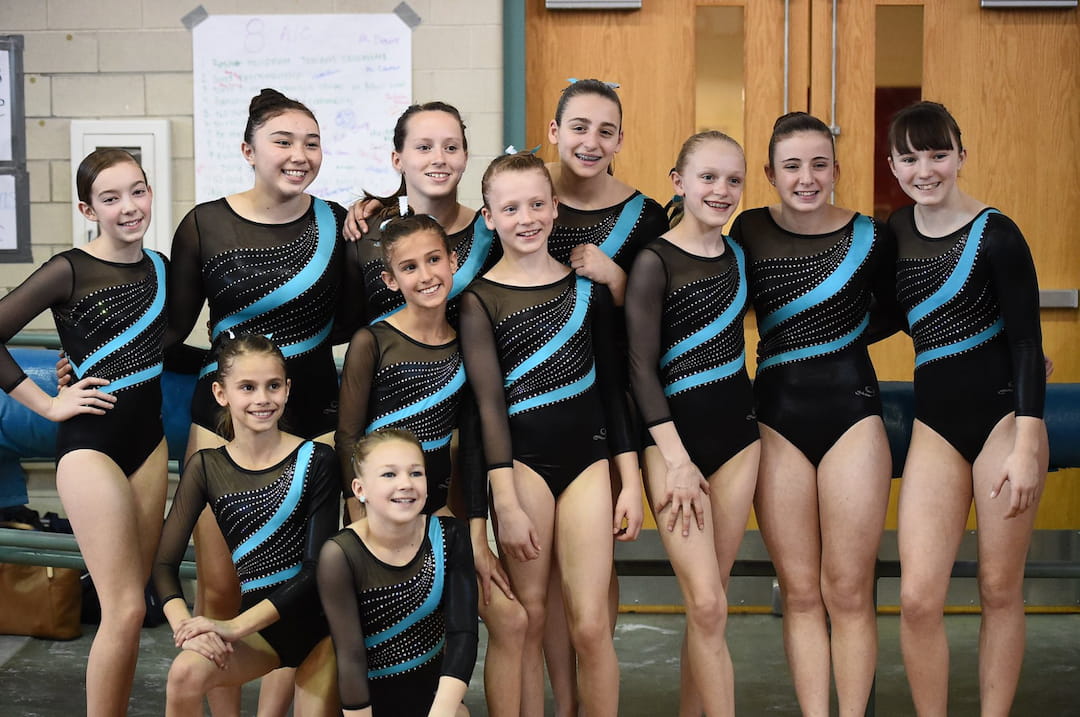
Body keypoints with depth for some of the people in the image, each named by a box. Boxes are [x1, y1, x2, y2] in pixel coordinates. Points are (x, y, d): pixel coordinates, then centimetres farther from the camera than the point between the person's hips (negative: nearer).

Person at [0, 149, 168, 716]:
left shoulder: (158, 267, 8)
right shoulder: (70, 271, -10)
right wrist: (48, 404, -11)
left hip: (148, 440, 6)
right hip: (91, 443, -6)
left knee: (130, 604, 9)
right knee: (125, 610, -10)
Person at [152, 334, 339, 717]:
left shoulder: (316, 459, -7)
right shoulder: (206, 467, 0)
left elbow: (319, 565, -12)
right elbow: (165, 562, -4)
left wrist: (237, 626, -21)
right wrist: (185, 625, -25)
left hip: (317, 624, -1)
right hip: (257, 629, 1)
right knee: (186, 673, -28)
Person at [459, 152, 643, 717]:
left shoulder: (588, 287, 7)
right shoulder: (480, 299, -2)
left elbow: (611, 386, 10)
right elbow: (489, 403, -7)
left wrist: (632, 480, 7)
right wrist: (506, 504, -12)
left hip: (586, 459, 2)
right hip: (519, 460, -2)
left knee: (590, 625, -1)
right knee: (528, 619, 3)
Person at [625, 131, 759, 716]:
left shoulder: (739, 254, 8)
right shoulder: (655, 261, -9)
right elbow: (641, 366, -12)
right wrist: (676, 459, -15)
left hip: (737, 430, 5)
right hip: (673, 432, -5)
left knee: (707, 601, 9)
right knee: (708, 606, -9)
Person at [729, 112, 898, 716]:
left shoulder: (870, 236, -3)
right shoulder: (749, 232, 0)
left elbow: (889, 315, 12)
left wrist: (834, 342, 2)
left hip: (852, 411, -1)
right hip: (778, 415, 1)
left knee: (848, 592, 1)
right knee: (800, 593, 5)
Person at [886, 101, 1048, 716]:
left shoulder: (995, 234, -8)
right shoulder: (893, 234, 7)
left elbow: (1027, 342, -10)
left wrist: (1026, 445, -14)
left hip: (1004, 414, -4)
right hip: (936, 420, 4)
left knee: (1001, 590, 5)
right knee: (918, 599, -5)